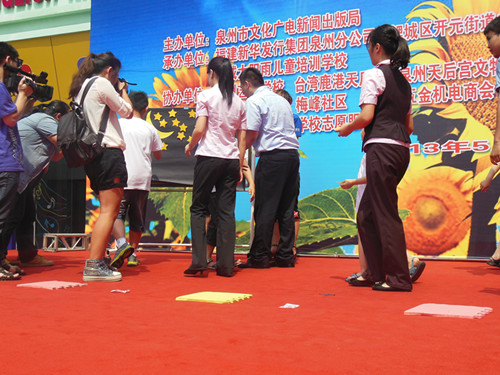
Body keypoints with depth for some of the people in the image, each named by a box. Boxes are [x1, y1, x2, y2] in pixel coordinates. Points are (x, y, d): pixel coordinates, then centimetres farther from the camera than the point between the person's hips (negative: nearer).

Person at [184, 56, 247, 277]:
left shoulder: (206, 95, -2)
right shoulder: (238, 102, 11)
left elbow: (199, 129, -11)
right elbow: (242, 139, 10)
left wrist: (189, 146, 7)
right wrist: (240, 166, 14)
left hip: (209, 157, -4)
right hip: (231, 160, 4)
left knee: (198, 208, 5)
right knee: (227, 211, 5)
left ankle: (199, 261, -2)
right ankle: (226, 265, 5)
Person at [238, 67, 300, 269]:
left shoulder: (254, 101, -2)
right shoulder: (281, 99, 21)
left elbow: (252, 133, -10)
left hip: (272, 156, -7)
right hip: (292, 153, 7)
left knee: (265, 208, -3)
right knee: (286, 208, 9)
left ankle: (260, 256, 0)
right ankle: (285, 255, 11)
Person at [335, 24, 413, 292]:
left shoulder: (374, 74, -5)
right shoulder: (403, 81, 19)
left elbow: (366, 116, -15)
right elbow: (409, 125, 19)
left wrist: (347, 129, 2)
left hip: (381, 148, -9)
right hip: (401, 148, 9)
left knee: (385, 214, -3)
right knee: (366, 214, 14)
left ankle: (398, 278, 2)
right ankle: (375, 273, 18)